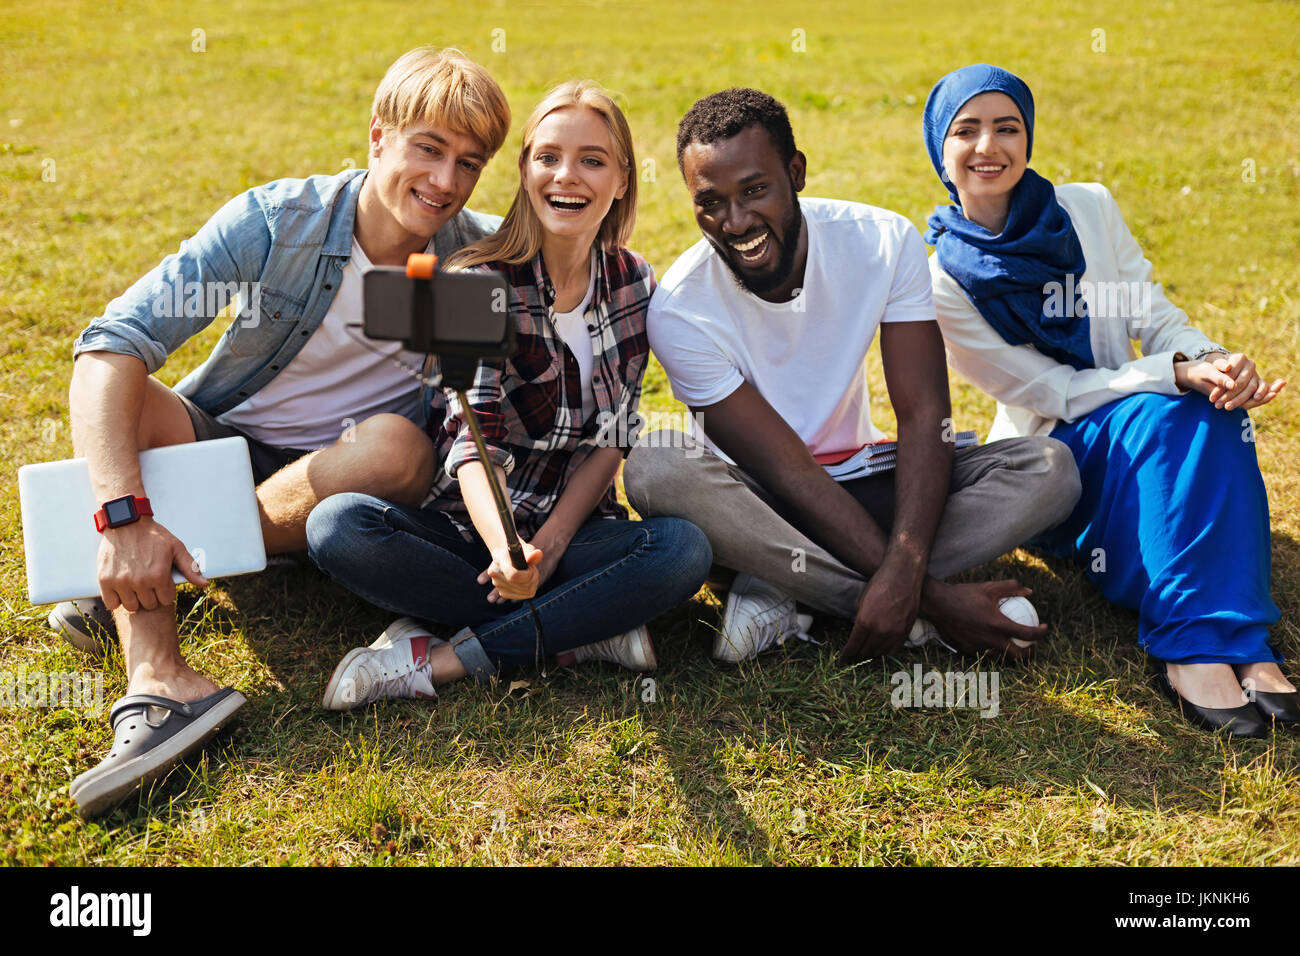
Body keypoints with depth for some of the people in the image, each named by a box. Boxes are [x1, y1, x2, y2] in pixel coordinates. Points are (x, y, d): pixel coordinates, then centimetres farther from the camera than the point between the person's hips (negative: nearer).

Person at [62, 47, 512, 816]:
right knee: (123, 394, -28)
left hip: (333, 482, 0)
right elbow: (112, 346, -26)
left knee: (398, 446, -33)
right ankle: (158, 678, -43)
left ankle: (130, 593, -21)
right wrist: (125, 516, -40)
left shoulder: (480, 259, -13)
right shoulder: (279, 221, -19)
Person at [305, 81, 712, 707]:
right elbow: (474, 440, -22)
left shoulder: (634, 283, 2)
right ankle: (585, 634, -24)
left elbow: (613, 435, 2)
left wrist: (553, 541, -15)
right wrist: (505, 550, -42)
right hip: (467, 525, -2)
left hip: (574, 524, 2)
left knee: (685, 549, -28)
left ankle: (442, 660, -24)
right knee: (337, 526, -30)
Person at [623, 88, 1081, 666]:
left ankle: (777, 589, -25)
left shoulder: (883, 241, -13)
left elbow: (924, 415, -18)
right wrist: (930, 594, -28)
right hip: (753, 504, -3)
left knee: (1049, 470, -20)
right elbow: (789, 475, -22)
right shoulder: (680, 308, -21)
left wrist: (903, 571, -35)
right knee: (654, 468, -35)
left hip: (859, 476, 3)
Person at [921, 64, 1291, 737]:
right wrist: (1180, 375, -26)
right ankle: (1193, 642, -36)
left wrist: (1211, 358, -23)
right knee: (1165, 411, -32)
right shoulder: (944, 279, -11)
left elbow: (1157, 317, 1)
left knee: (1212, 402, -29)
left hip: (1150, 449, 4)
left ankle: (1244, 642, -33)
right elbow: (1054, 391, -13)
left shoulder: (1089, 208, 0)